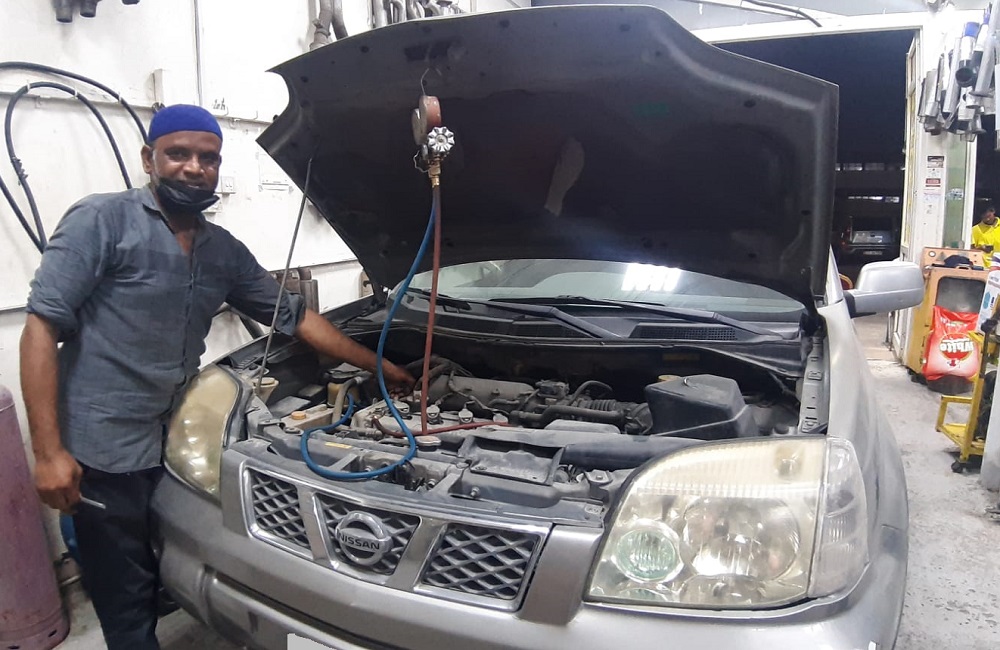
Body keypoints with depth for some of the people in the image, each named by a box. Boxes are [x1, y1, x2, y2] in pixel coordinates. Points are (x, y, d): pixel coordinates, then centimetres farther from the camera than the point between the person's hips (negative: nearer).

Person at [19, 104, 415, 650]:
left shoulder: (225, 252, 10)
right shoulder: (102, 221, -8)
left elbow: (295, 318, 16)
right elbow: (42, 327, -11)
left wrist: (377, 366, 17)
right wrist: (47, 452, -16)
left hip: (173, 446, 6)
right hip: (103, 455, -5)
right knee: (128, 603, 6)